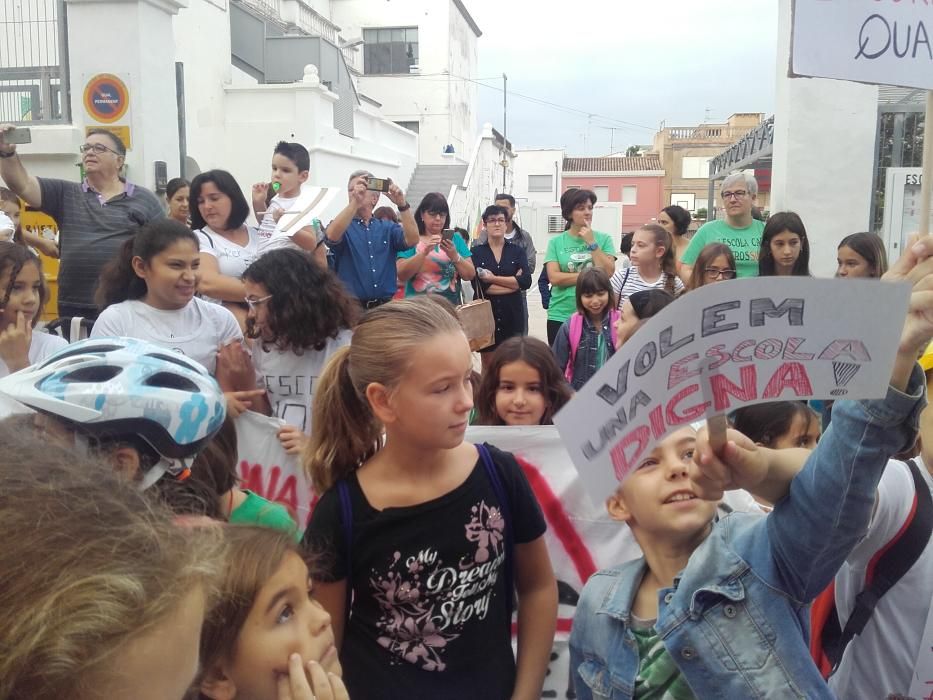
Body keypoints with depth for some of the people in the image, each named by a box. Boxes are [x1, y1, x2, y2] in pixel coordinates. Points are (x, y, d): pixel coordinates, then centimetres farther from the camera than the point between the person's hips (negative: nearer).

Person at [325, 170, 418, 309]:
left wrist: (402, 204, -19)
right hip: (351, 305, -2)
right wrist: (355, 202, -28)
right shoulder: (342, 225, 5)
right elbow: (332, 236, -20)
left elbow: (412, 240, -7)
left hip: (384, 305, 2)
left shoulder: (388, 228, 11)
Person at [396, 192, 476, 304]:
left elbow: (470, 275, 5)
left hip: (450, 305, 2)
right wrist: (425, 252, -18)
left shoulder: (455, 239, 11)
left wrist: (455, 256, -12)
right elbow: (401, 276, -7)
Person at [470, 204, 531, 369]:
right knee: (488, 366, 6)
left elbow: (526, 281, -9)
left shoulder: (517, 250, 6)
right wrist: (514, 282, -9)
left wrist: (493, 278, -12)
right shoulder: (476, 252, 1)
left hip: (513, 315, 1)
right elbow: (479, 286, -12)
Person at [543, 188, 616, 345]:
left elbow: (608, 272, -8)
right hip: (561, 316, 0)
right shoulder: (556, 242, 2)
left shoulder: (603, 239, 3)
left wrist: (592, 243, -10)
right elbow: (554, 278, -9)